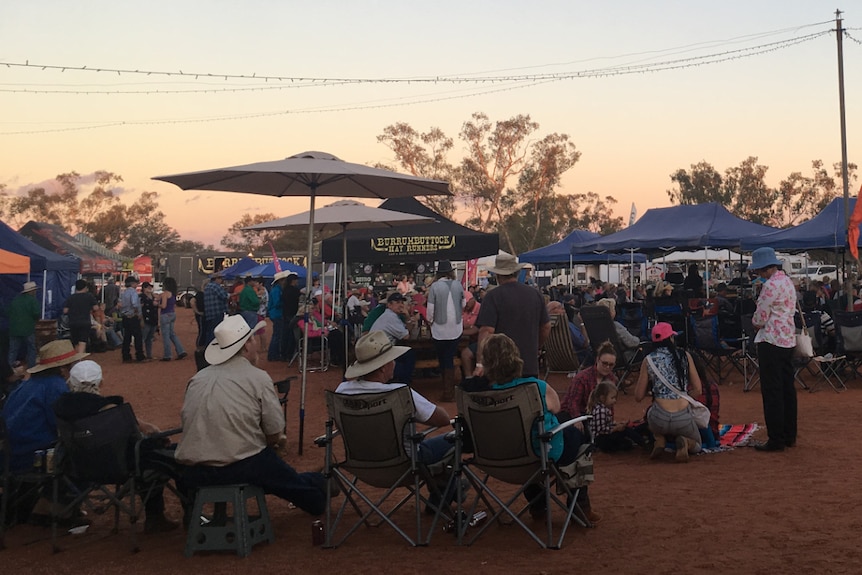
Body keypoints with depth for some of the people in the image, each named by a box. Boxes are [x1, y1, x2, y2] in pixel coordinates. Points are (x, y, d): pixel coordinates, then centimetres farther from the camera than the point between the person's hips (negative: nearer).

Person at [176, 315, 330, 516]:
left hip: (195, 476, 4)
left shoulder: (197, 379, 5)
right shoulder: (258, 378, -7)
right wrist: (277, 440, 19)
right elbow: (275, 434, -7)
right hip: (243, 468, -4)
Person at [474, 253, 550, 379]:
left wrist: (480, 364, -18)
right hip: (530, 366, 5)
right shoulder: (535, 294, 6)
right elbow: (546, 327, 13)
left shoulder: (493, 296, -10)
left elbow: (486, 331, -17)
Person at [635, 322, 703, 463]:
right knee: (696, 445, 30)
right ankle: (684, 442, -7)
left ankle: (660, 439, 8)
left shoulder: (648, 361, 2)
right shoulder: (685, 356, 5)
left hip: (660, 420, 0)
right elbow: (697, 390, 8)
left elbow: (638, 397, 6)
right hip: (684, 418, 0)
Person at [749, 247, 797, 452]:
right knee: (787, 389, 13)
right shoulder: (787, 281, 14)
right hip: (788, 339, 10)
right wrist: (761, 322, 10)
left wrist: (755, 322, 6)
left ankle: (776, 439, -2)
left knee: (772, 391, -4)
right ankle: (789, 435, 19)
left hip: (771, 341, -10)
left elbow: (760, 318, -16)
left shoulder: (771, 285, -17)